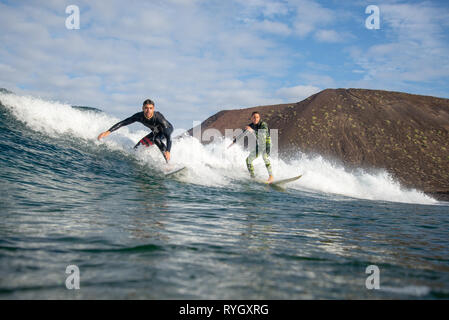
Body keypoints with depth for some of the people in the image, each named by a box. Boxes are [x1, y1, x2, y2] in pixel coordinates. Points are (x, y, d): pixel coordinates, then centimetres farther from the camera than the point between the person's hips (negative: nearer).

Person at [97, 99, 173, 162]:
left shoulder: (158, 117, -39)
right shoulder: (139, 116, -26)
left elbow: (168, 135, -45)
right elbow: (122, 123, -19)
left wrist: (168, 151, -59)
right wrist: (108, 132, -29)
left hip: (168, 129, -6)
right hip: (156, 131, 6)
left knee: (156, 139, -37)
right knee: (137, 148, 2)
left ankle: (169, 163, -32)